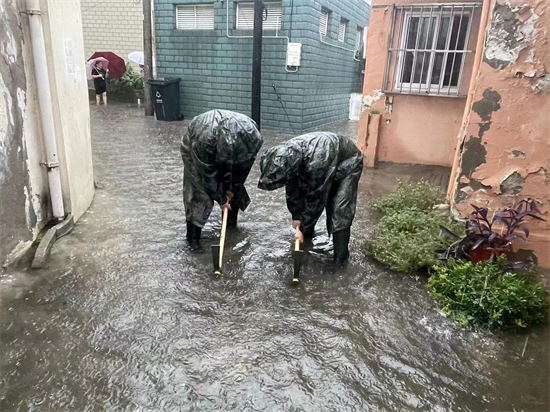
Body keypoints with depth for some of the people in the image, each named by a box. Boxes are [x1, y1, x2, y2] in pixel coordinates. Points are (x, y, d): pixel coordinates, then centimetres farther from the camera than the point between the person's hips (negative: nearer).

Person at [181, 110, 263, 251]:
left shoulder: (253, 137, -34)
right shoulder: (203, 140, -44)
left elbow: (243, 167, -16)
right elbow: (208, 173, -29)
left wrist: (232, 189, -10)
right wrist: (221, 198, -20)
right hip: (196, 145, -4)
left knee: (233, 186, 6)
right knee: (200, 191, -12)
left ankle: (231, 223, 27)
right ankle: (193, 237, -4)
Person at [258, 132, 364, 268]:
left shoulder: (318, 161, -44)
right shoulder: (286, 156, -23)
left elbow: (316, 197, -32)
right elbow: (293, 188, -7)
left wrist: (303, 228, -21)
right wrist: (296, 215, -4)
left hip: (348, 163, -6)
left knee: (340, 209, -19)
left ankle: (340, 257, -9)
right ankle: (307, 236, 24)